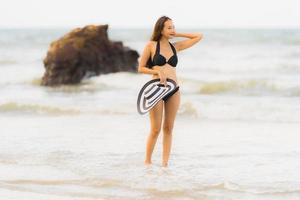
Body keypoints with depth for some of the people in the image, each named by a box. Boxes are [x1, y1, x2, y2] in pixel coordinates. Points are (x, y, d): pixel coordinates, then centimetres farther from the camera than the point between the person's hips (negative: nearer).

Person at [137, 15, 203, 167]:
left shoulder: (175, 46, 10)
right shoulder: (151, 45, 0)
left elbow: (199, 37, 14)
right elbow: (141, 68, 1)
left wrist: (177, 34, 9)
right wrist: (157, 71, -14)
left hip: (174, 90, 4)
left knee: (168, 128, 6)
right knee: (155, 129, -3)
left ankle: (165, 163, 9)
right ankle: (147, 161, 10)